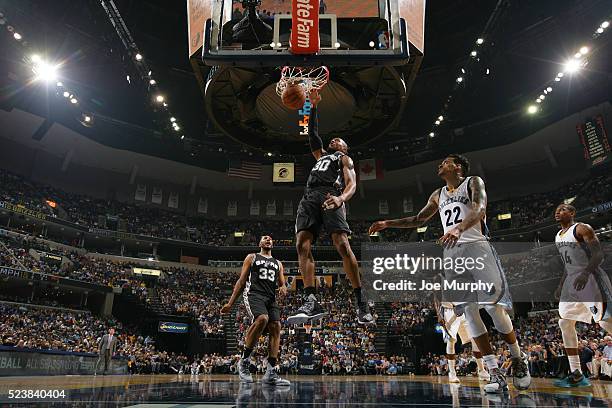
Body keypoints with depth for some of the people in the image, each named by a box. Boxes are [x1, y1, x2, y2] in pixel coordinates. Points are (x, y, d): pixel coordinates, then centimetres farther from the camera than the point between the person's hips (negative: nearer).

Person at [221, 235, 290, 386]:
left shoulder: (278, 263, 24)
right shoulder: (252, 257, 14)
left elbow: (282, 283, 21)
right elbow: (241, 280, 9)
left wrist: (283, 288, -6)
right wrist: (230, 303, 3)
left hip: (271, 297, 5)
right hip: (253, 294, -5)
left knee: (276, 327, -12)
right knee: (262, 319, -31)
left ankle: (271, 373, -8)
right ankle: (244, 360, -15)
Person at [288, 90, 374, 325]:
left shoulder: (345, 158, 21)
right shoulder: (321, 154, 40)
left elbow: (352, 184, 4)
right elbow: (312, 133, 40)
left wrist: (341, 198, -18)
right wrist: (313, 108, 32)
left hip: (330, 195, -5)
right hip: (309, 197, 6)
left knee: (342, 244, -21)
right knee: (302, 244, -15)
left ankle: (361, 304, -17)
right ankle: (311, 302, -21)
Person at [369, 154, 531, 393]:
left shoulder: (473, 183, 6)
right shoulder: (438, 196, 23)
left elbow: (480, 209, -14)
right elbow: (419, 220, 31)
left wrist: (459, 227, -33)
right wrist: (388, 224, 22)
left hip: (476, 247, -5)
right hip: (452, 252, 5)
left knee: (494, 306, -8)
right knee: (469, 312, -4)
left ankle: (518, 360, 17)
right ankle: (496, 374, 1)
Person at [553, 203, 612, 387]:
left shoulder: (581, 228, -7)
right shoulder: (558, 236, 18)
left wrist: (585, 273, -32)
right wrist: (561, 284, 21)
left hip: (590, 279, -9)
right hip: (571, 281, 9)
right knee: (565, 323, 3)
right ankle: (577, 375, 7)